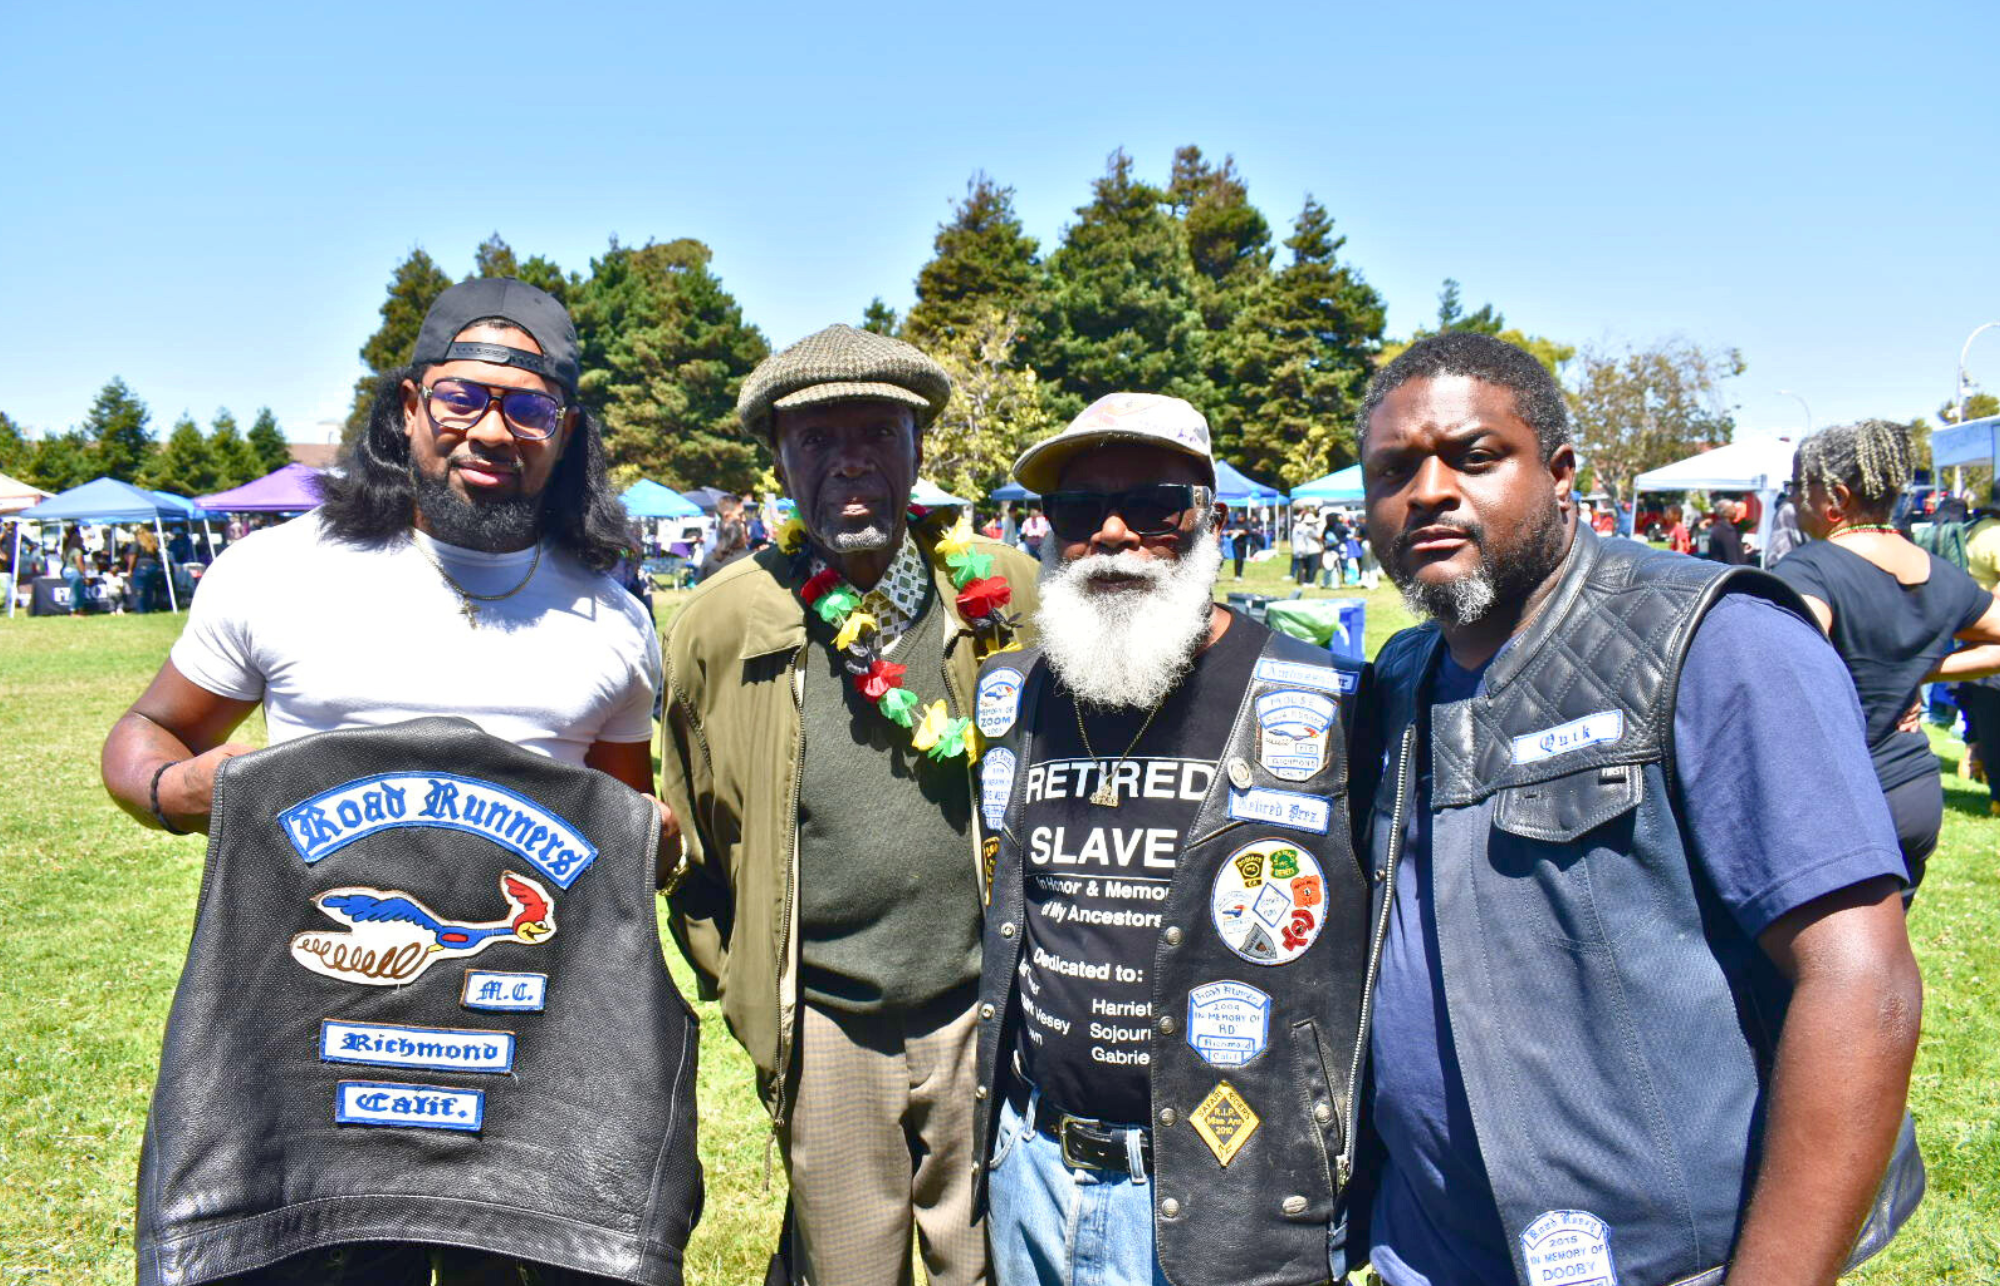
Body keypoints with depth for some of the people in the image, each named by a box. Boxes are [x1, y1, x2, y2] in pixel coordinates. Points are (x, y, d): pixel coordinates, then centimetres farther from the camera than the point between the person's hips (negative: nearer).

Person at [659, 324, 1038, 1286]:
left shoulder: (1003, 596, -6)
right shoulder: (723, 623, -5)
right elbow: (694, 841, 7)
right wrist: (743, 992, 9)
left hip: (984, 1005, 0)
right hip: (824, 1025, 0)